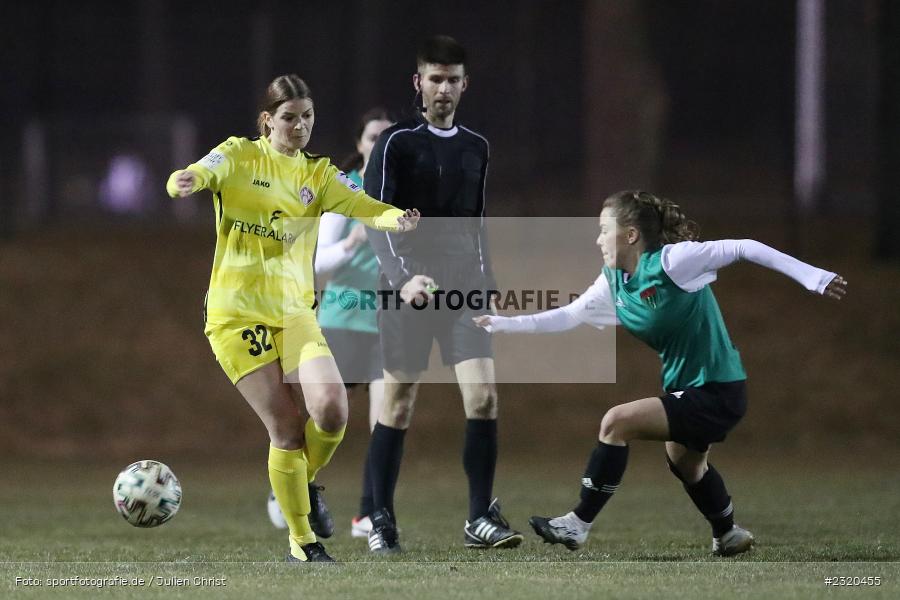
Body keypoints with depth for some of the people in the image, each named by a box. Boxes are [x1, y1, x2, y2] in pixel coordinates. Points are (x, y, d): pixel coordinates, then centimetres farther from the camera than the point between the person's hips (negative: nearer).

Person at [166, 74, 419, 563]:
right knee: (287, 429, -9)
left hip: (294, 311, 3)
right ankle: (301, 541, 5)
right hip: (236, 314, -3)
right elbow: (200, 174, -17)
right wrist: (185, 181, -43)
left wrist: (395, 218, -29)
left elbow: (365, 208, -5)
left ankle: (300, 486, 14)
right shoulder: (238, 156, 1)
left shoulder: (318, 174, 9)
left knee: (331, 410, -17)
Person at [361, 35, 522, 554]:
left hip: (464, 290, 4)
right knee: (399, 404, -1)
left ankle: (481, 518, -7)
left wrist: (487, 286, 17)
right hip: (409, 288, -4)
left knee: (484, 396, -11)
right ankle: (382, 519, 11)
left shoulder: (476, 149, 13)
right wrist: (403, 278, -24)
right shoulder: (396, 143, -3)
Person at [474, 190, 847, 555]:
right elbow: (568, 316, 10)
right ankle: (729, 535, 56)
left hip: (717, 392, -10)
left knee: (617, 423, -18)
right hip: (687, 388, 10)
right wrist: (501, 324, 4)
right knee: (684, 461, 33)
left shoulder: (672, 261, -20)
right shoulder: (613, 283, 4)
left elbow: (743, 248, -19)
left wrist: (812, 277, -22)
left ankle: (578, 525, -10)